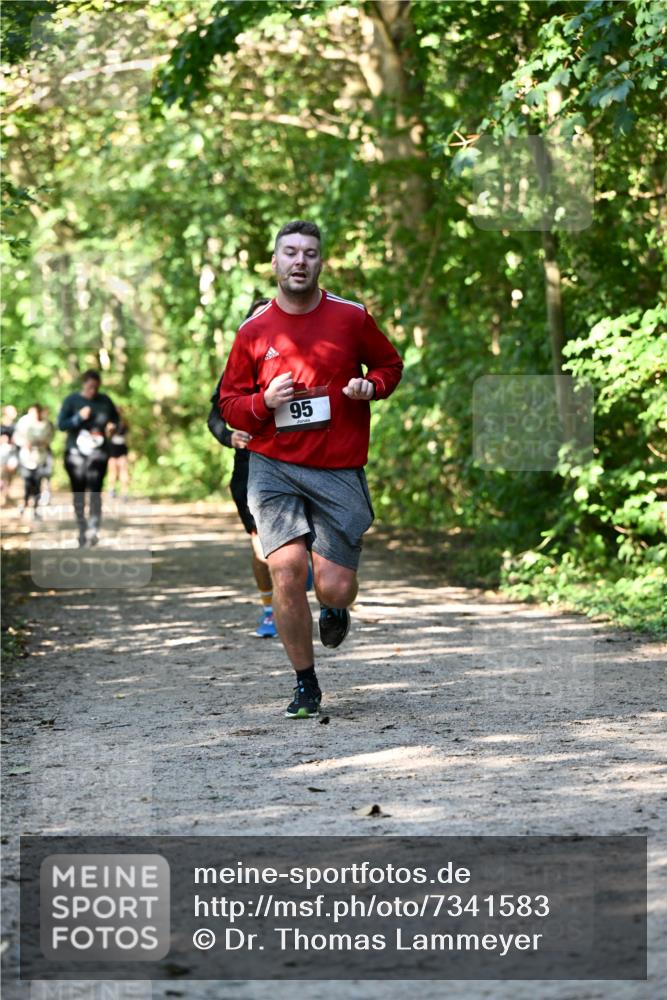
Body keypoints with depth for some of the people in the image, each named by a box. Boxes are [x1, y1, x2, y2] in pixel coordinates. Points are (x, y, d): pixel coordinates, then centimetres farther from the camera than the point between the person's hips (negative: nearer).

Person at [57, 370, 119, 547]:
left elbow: (115, 419, 19)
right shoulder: (72, 400, 1)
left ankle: (93, 531, -22)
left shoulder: (104, 401, 7)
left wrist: (112, 426, -4)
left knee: (95, 490, -16)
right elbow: (61, 424, -5)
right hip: (75, 451, 0)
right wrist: (79, 418, -20)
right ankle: (82, 532, 15)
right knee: (78, 494, 4)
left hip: (98, 452, 0)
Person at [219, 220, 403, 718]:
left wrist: (370, 386, -5)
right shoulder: (254, 331, 3)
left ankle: (334, 609, 36)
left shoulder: (351, 317, 2)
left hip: (339, 471, 0)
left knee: (335, 587, -5)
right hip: (274, 467, 0)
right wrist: (264, 402, -11)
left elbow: (390, 364, 18)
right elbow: (230, 403, 11)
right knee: (287, 570, -14)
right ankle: (305, 684, 4)